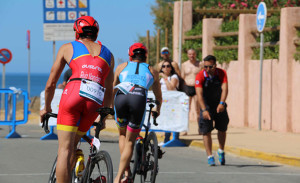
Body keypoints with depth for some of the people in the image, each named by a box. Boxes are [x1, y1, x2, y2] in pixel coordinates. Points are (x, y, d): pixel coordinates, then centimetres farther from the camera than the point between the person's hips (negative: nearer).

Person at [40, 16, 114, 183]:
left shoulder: (68, 48, 20)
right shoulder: (108, 54, 27)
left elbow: (51, 84, 22)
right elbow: (109, 90, 30)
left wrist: (47, 108, 35)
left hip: (74, 94, -3)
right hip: (95, 102, 3)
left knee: (65, 149, -4)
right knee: (73, 145, 20)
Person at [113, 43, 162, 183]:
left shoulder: (122, 67, 28)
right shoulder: (152, 71, 29)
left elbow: (112, 90, 38)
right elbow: (159, 97, 39)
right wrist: (158, 109, 59)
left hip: (121, 97, 1)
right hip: (139, 98, -1)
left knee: (122, 134, 25)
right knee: (130, 141, 9)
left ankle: (126, 171, 14)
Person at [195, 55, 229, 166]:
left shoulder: (221, 73, -13)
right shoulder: (200, 76, -18)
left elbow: (225, 88, -26)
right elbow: (199, 94, -28)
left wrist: (222, 103, -43)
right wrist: (204, 110, -40)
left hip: (219, 105, 2)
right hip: (206, 105, -2)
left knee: (222, 129, 8)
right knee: (206, 131, -8)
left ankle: (221, 151, 31)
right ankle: (209, 156, -5)